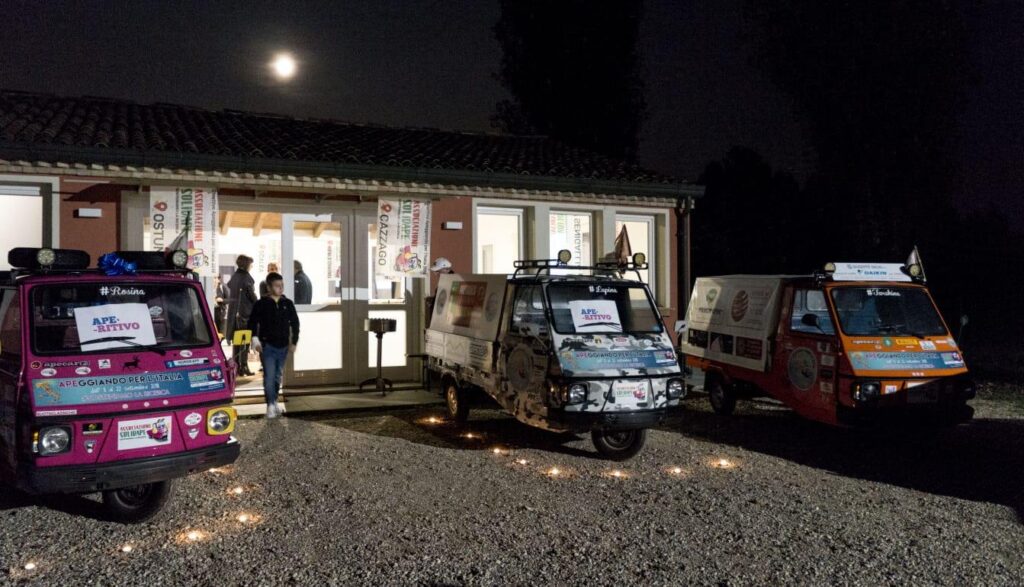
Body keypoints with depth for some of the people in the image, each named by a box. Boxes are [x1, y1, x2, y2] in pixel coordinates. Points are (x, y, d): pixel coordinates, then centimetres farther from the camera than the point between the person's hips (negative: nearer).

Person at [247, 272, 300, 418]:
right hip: (267, 346, -4)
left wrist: (295, 340, 9)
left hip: (283, 346, 4)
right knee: (269, 376, -10)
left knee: (278, 376, 13)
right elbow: (252, 322, -1)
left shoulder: (288, 304, 5)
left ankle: (274, 401, 26)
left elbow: (295, 322, 13)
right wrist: (255, 339, -9)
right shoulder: (261, 304, -4)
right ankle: (271, 405, -7)